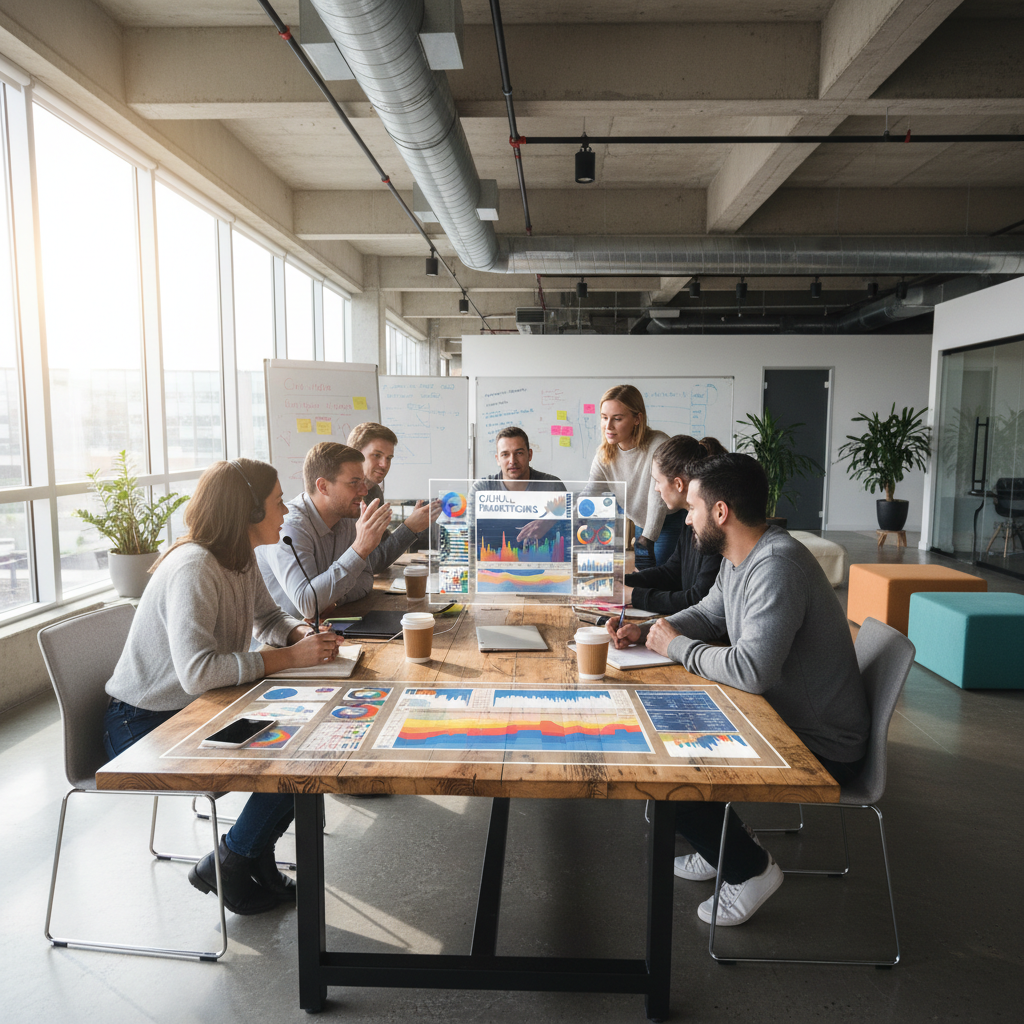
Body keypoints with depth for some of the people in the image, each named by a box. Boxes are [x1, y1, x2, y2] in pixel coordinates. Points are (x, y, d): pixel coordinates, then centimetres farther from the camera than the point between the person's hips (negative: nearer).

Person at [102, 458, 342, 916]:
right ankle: (223, 869, 7)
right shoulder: (194, 568, -29)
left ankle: (255, 861, 15)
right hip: (143, 726, -9)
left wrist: (304, 633, -10)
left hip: (195, 709, 9)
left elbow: (267, 616, 13)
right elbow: (198, 672, -37)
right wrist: (290, 657, -31)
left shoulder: (241, 557, 1)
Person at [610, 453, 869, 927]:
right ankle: (724, 842, 27)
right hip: (781, 717, 10)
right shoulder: (739, 557, 3)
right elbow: (708, 614, 18)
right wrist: (650, 630, 0)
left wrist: (676, 647, -21)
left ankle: (750, 868, 10)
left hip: (822, 748, -10)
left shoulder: (777, 567, -30)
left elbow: (752, 670, -37)